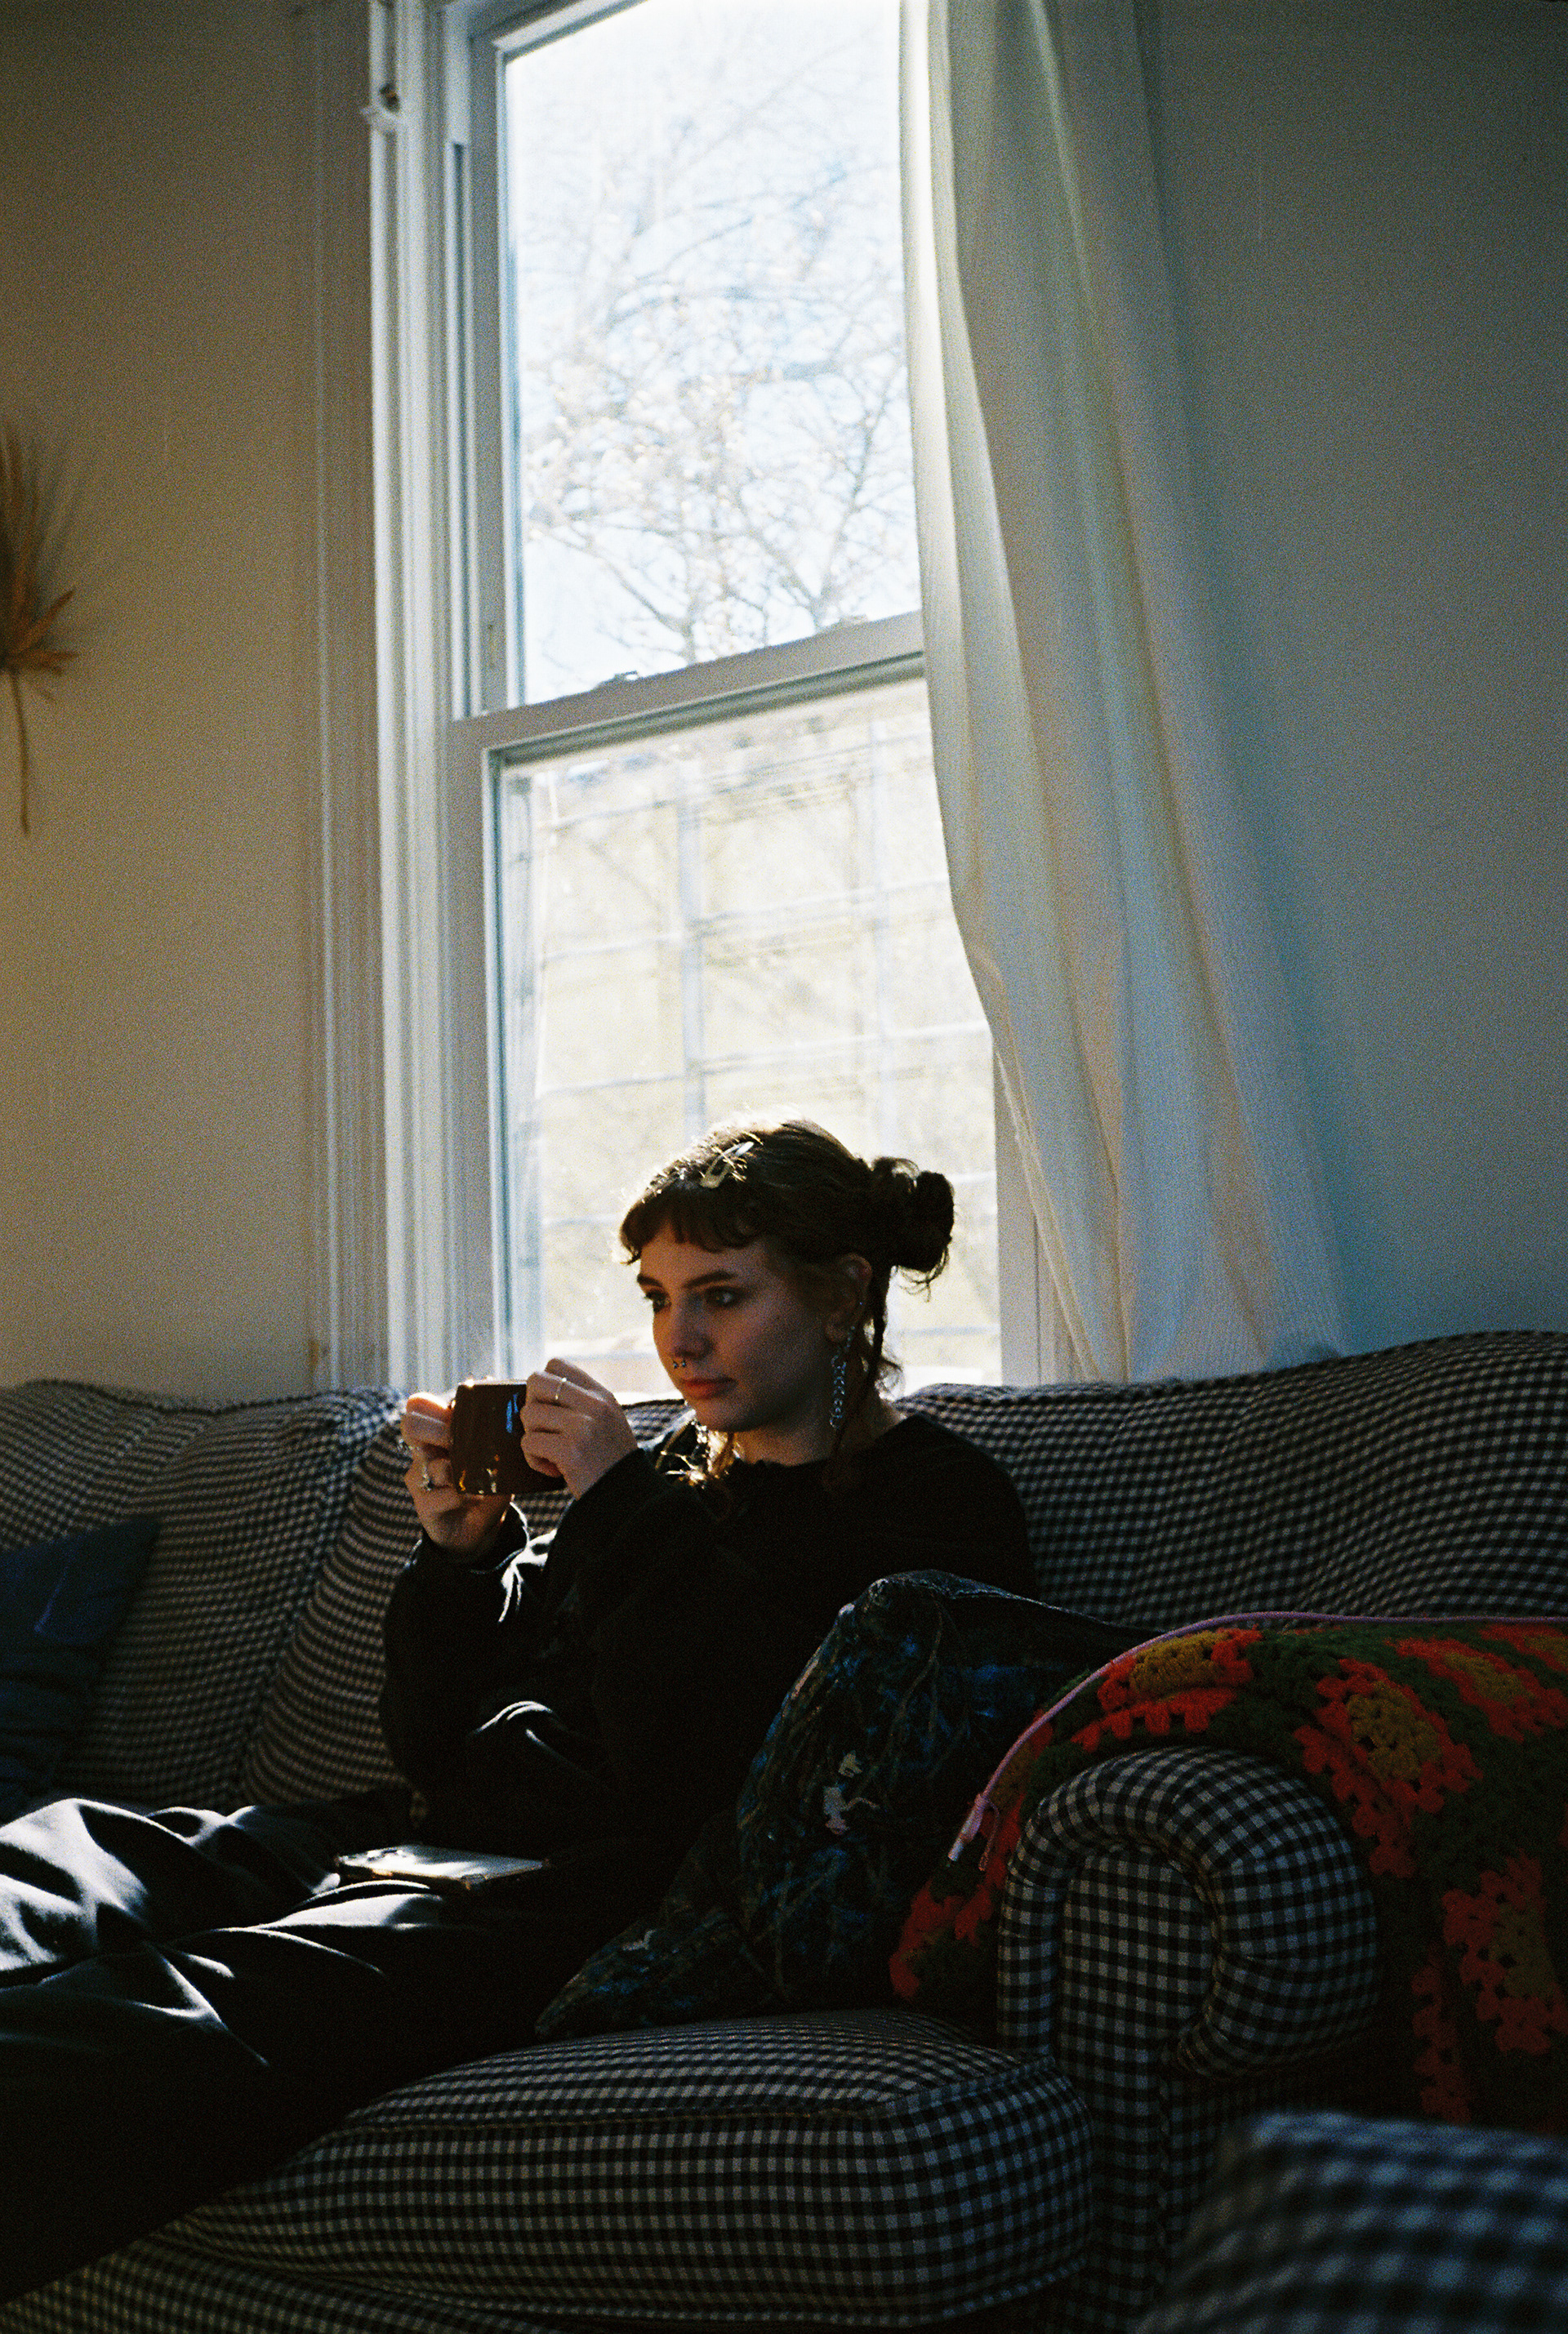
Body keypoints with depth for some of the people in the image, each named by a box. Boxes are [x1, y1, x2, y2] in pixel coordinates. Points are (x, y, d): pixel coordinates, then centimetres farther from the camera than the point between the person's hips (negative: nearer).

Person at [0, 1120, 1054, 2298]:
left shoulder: (939, 1502, 1)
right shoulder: (680, 1468, 22)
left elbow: (711, 1779, -14)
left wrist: (625, 1510, -11)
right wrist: (458, 1551, 3)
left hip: (606, 1893, -8)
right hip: (433, 1838, 8)